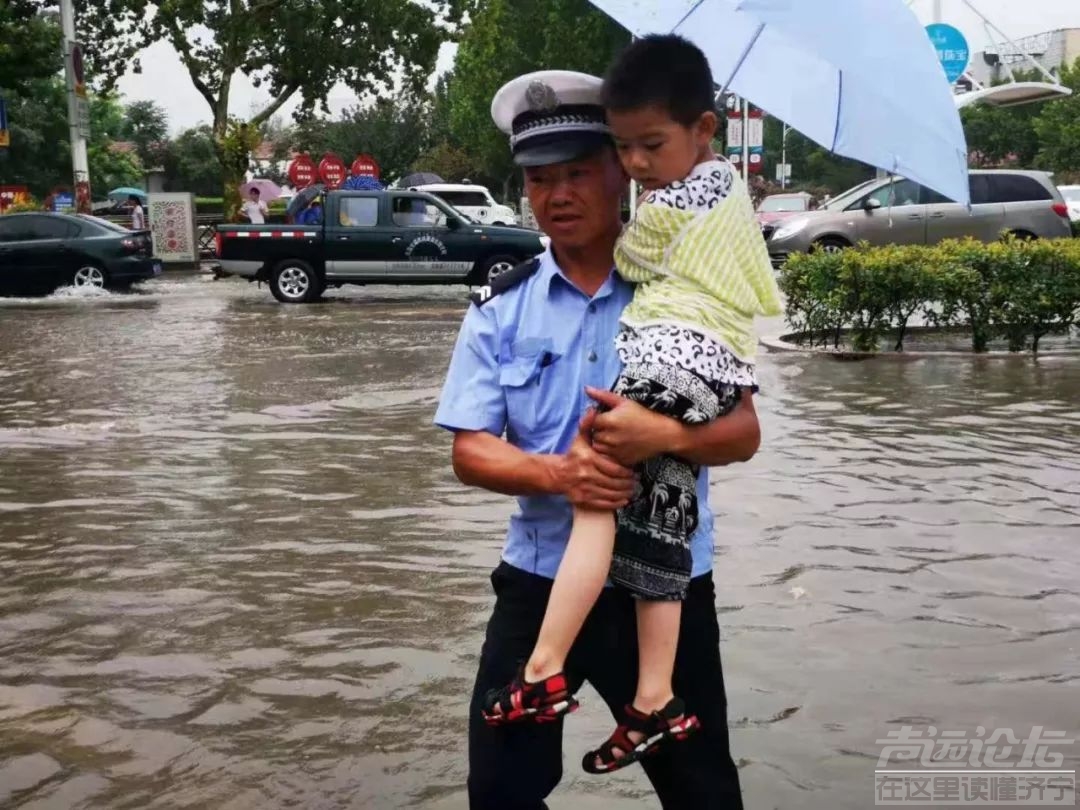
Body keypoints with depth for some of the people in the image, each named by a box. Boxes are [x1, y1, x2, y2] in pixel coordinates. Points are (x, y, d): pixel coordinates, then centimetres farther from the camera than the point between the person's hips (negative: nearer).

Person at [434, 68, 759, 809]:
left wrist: (664, 435, -30)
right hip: (539, 578, 2)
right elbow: (470, 451, -4)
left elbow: (743, 434, -8)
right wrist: (558, 473, -24)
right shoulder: (500, 308, -1)